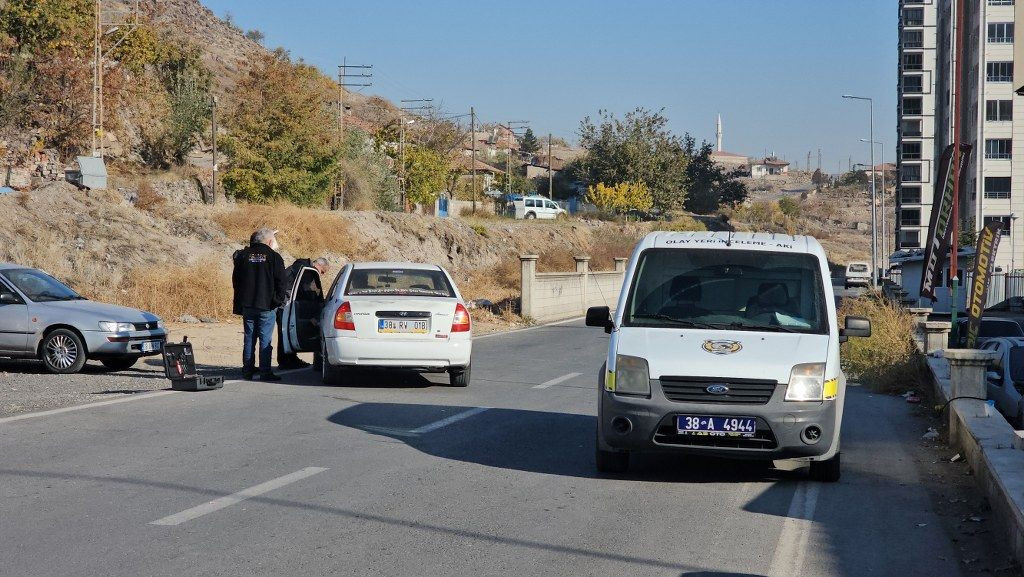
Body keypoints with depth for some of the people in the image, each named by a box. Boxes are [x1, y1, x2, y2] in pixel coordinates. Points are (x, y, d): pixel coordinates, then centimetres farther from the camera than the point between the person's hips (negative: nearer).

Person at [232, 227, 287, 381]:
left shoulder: (243, 256, 8)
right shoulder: (274, 257, -4)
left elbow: (235, 280, 11)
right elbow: (280, 282, -6)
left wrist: (240, 302, 16)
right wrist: (279, 301, 3)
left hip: (247, 305, 4)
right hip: (266, 305, -4)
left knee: (249, 339, 10)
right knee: (265, 340, -2)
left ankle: (247, 370, 11)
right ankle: (265, 372, -5)